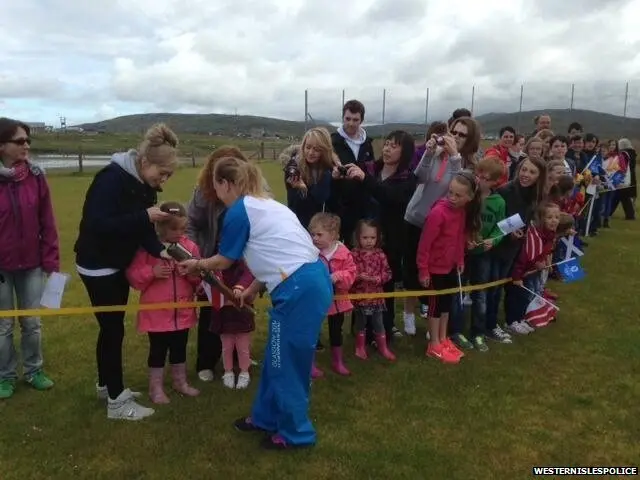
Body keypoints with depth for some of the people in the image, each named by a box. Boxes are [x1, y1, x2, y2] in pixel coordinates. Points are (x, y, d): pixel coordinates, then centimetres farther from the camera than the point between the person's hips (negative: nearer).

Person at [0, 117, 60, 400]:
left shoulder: (35, 177, -5)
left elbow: (47, 223, -1)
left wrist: (51, 261, -3)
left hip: (32, 265, 2)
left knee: (32, 322, 13)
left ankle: (34, 371, 30)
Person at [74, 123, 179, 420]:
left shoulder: (144, 185, 2)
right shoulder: (112, 179, -23)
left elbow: (142, 227, 0)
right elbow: (98, 224, -31)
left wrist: (160, 251, -17)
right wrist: (144, 216, -32)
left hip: (118, 264, 9)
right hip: (97, 265, -9)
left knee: (112, 327, 17)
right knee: (113, 329, -3)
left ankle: (106, 385, 34)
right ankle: (116, 402, 8)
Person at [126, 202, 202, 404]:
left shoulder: (190, 247, -1)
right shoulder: (147, 247, -11)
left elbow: (199, 278, 2)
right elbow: (133, 276, -10)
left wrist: (192, 272, -19)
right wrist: (152, 272, -25)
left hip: (183, 311, 4)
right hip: (157, 313, -3)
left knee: (180, 349, 18)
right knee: (158, 350, 9)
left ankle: (181, 382, 36)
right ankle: (156, 388, 25)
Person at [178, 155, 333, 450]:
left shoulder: (238, 212, -6)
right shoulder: (264, 205, 20)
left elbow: (223, 262, 7)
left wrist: (195, 264, 25)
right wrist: (253, 289, 30)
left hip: (299, 289, -9)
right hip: (312, 280, 9)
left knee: (286, 363, 7)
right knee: (277, 358, 21)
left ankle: (295, 433, 24)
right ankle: (266, 417, 38)